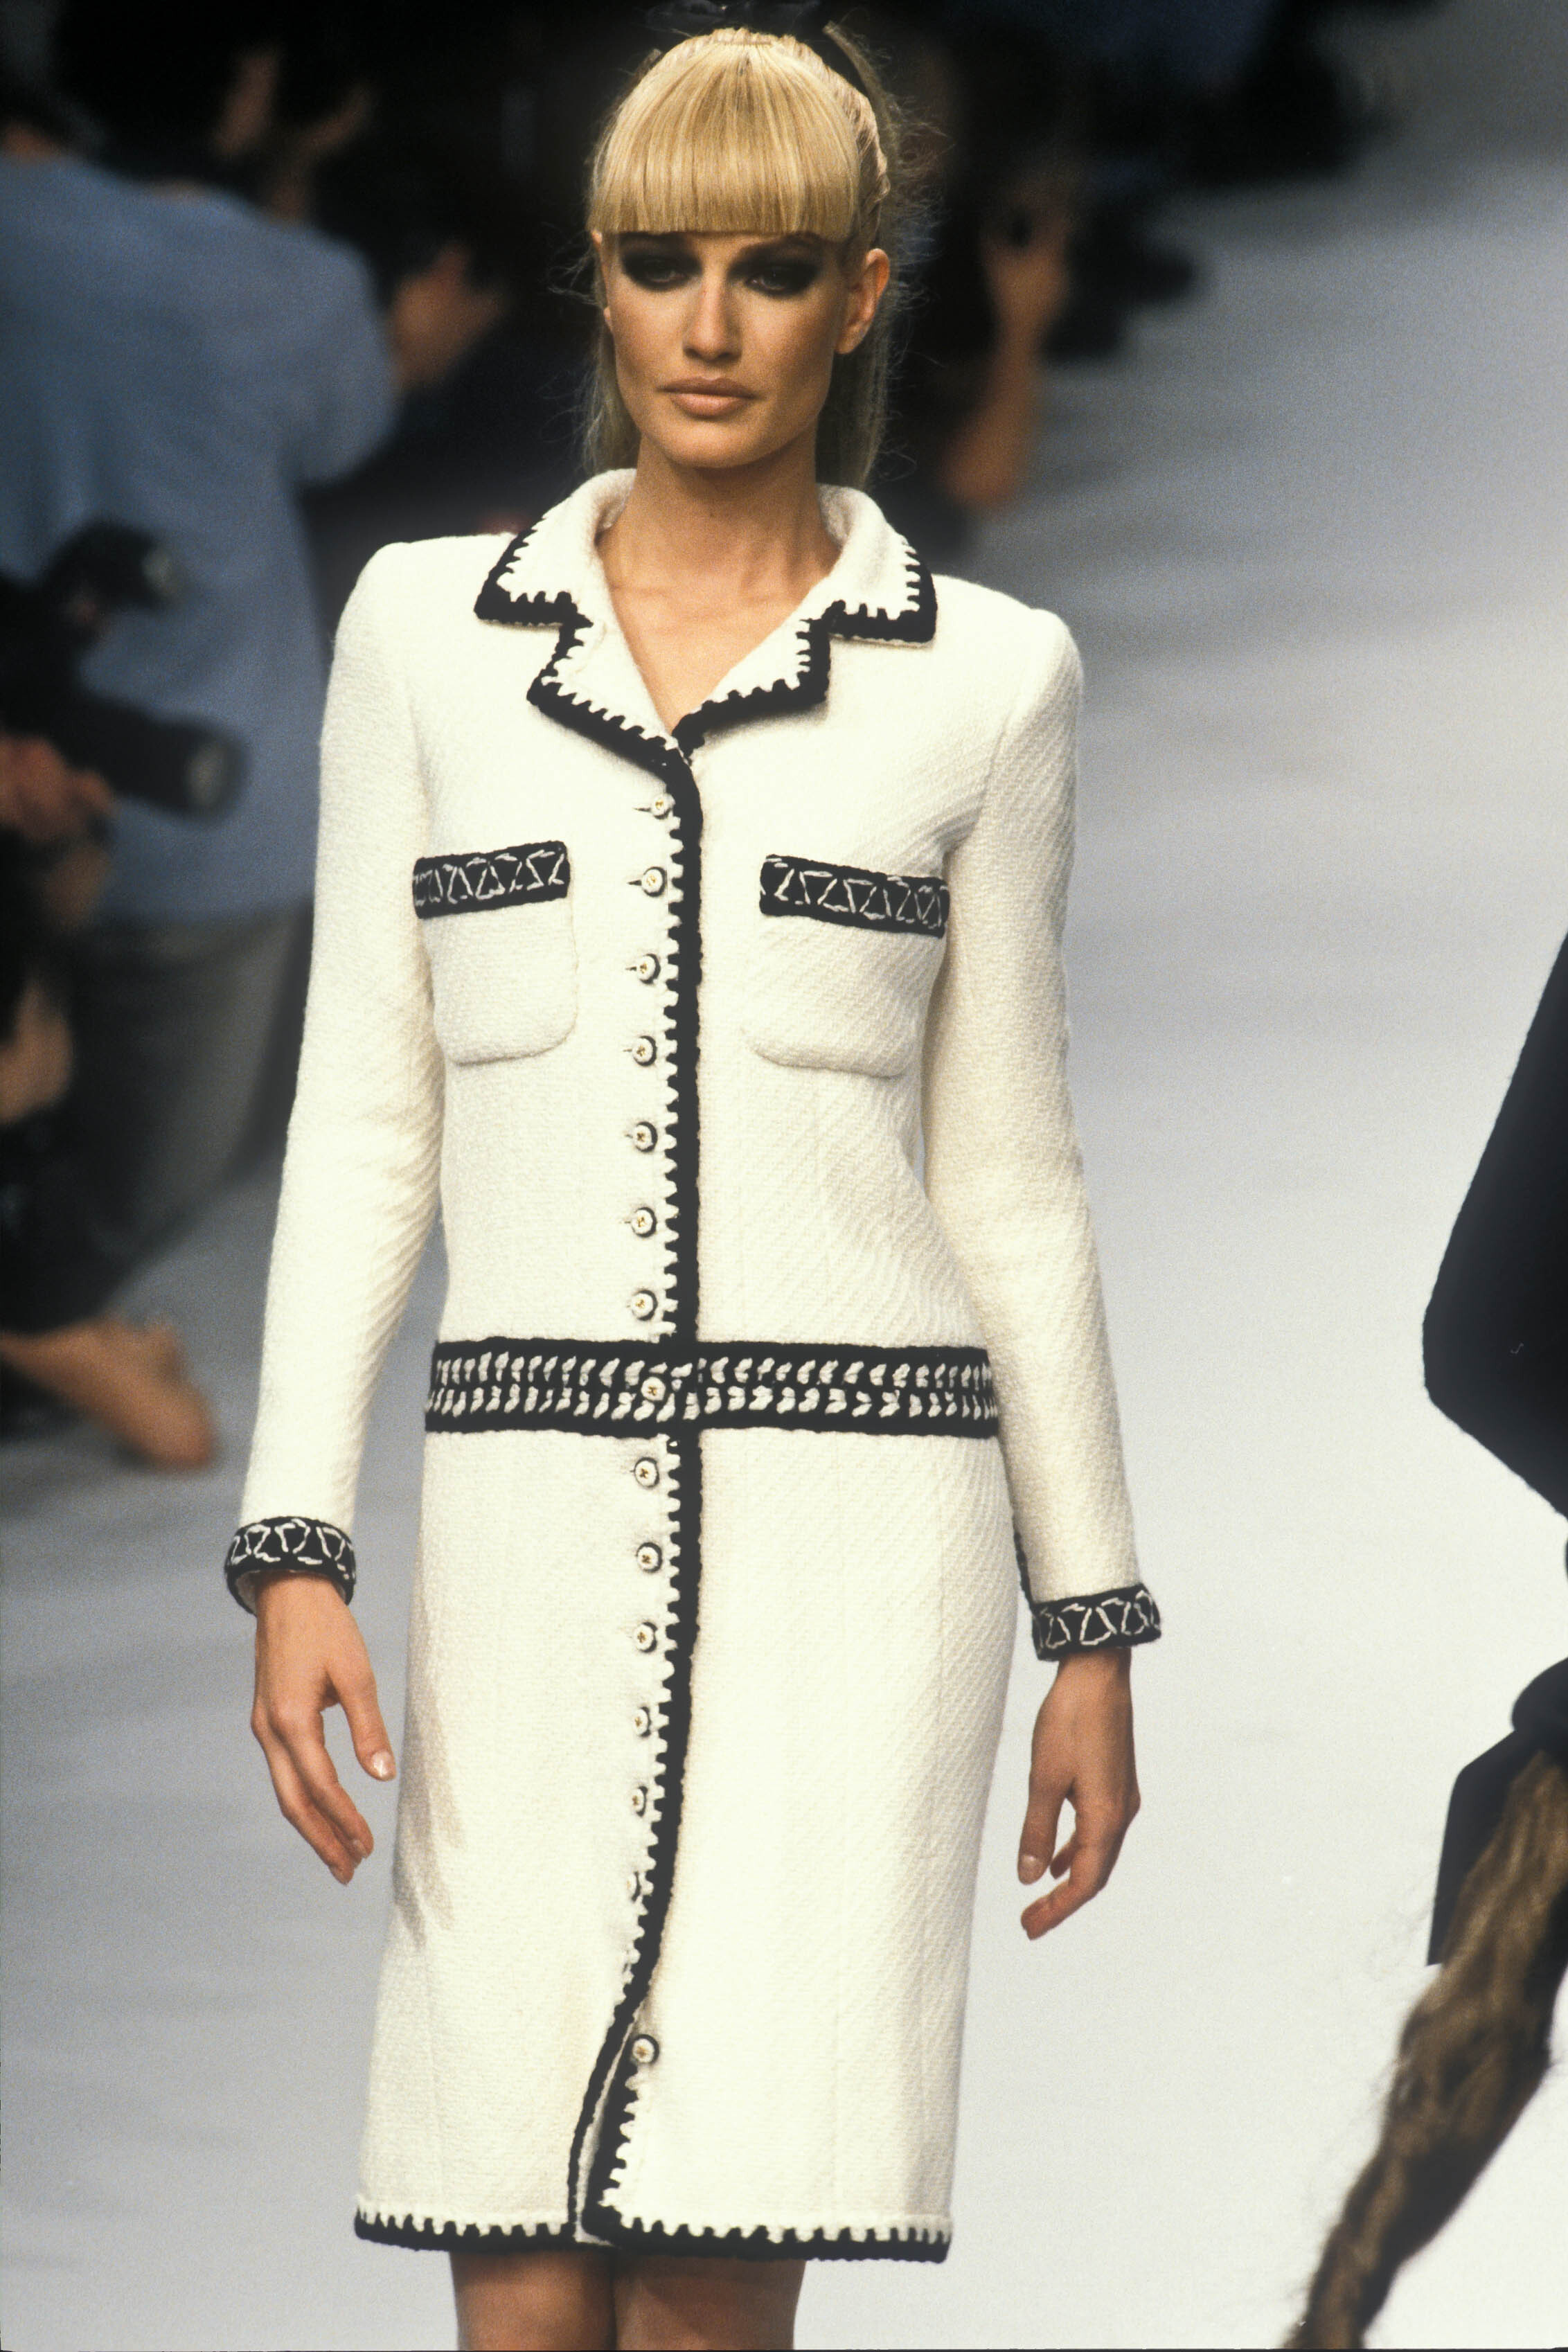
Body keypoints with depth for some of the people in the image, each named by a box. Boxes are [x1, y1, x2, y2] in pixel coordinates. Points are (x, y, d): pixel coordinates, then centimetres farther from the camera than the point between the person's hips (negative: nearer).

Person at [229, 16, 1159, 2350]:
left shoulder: (982, 677, 4)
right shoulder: (427, 629, 8)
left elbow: (1007, 1169, 8)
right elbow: (363, 1126, 7)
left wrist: (1092, 1627, 7)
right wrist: (296, 1555, -2)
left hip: (853, 1525, -2)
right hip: (538, 1530, 2)